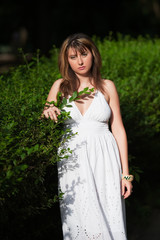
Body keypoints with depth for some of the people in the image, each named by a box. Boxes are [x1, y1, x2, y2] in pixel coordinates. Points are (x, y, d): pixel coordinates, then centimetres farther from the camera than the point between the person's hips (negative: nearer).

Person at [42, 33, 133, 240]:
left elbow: (118, 130, 6)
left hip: (104, 160, 0)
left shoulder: (107, 87, 6)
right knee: (80, 222, -5)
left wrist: (125, 174, 2)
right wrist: (48, 113, -12)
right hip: (73, 162, 0)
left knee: (109, 222, -3)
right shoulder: (60, 87, 7)